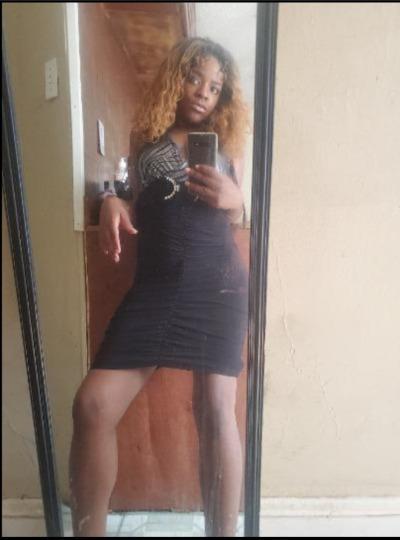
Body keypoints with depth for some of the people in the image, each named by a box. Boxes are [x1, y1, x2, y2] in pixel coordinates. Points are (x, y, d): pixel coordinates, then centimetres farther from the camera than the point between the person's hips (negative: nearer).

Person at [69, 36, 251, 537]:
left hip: (217, 282, -1)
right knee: (92, 404, -6)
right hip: (155, 285, 1)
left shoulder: (227, 139, 15)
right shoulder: (145, 136, 16)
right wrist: (112, 203, -1)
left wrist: (233, 198, -7)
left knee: (215, 408, -5)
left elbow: (242, 216, 15)